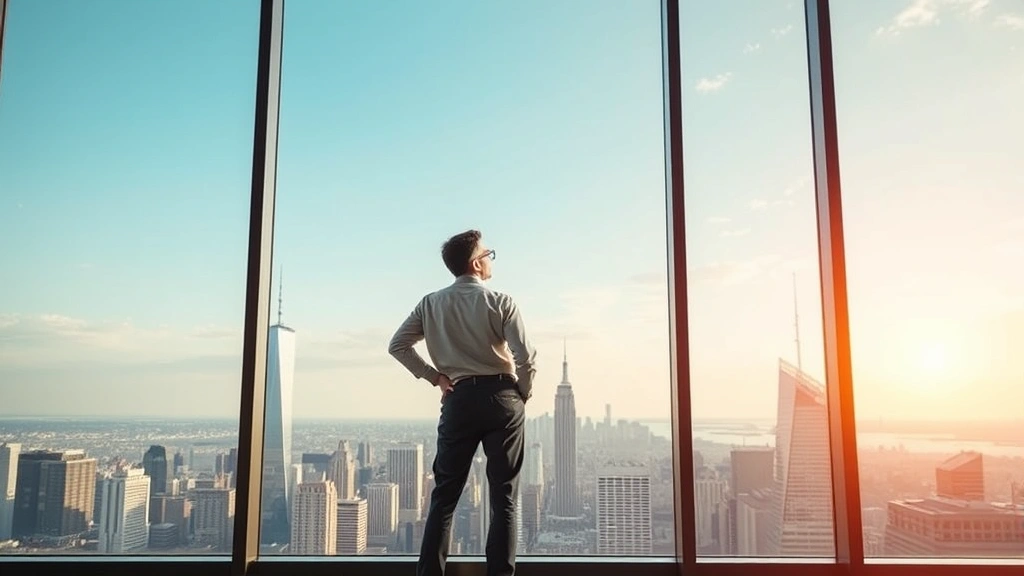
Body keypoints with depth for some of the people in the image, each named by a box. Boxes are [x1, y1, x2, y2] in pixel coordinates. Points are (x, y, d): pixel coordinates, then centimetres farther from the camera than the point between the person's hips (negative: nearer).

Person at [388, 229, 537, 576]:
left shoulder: (431, 304, 5)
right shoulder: (499, 302, -5)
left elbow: (397, 345, 3)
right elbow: (526, 358, -13)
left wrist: (434, 377, 5)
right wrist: (522, 395, 4)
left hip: (458, 401, 3)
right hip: (501, 398, -2)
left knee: (445, 495, 10)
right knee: (503, 498, 4)